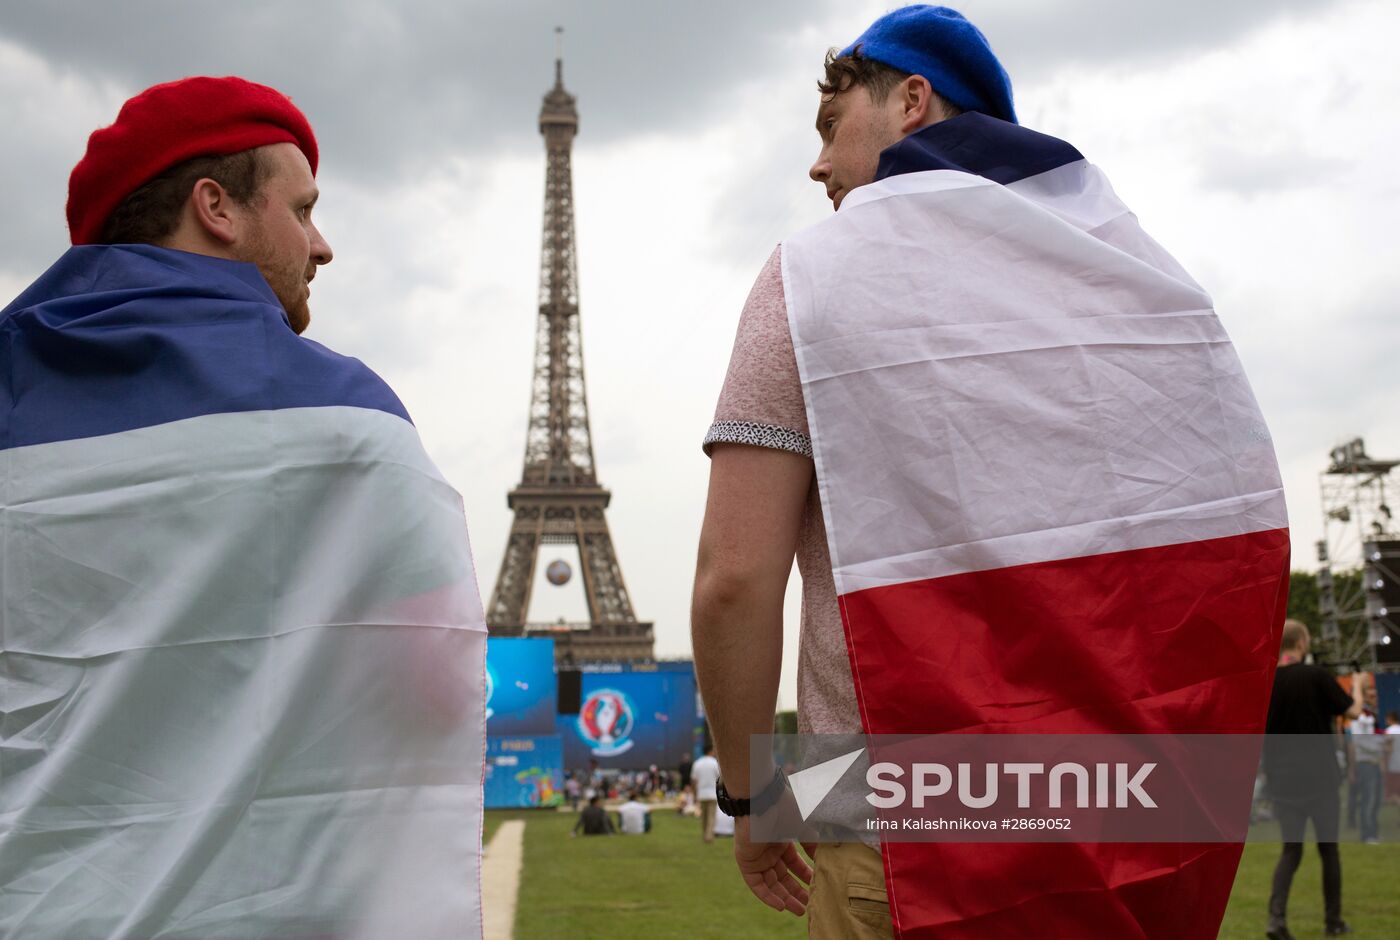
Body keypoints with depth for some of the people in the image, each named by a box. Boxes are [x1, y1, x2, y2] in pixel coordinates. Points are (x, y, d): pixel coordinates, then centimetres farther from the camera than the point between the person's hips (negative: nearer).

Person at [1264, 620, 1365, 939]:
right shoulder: (1317, 676, -11)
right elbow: (1353, 710, -4)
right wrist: (1357, 684, 14)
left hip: (1283, 778, 3)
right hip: (1320, 776, -3)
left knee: (1290, 850, 8)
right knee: (1328, 849, 12)